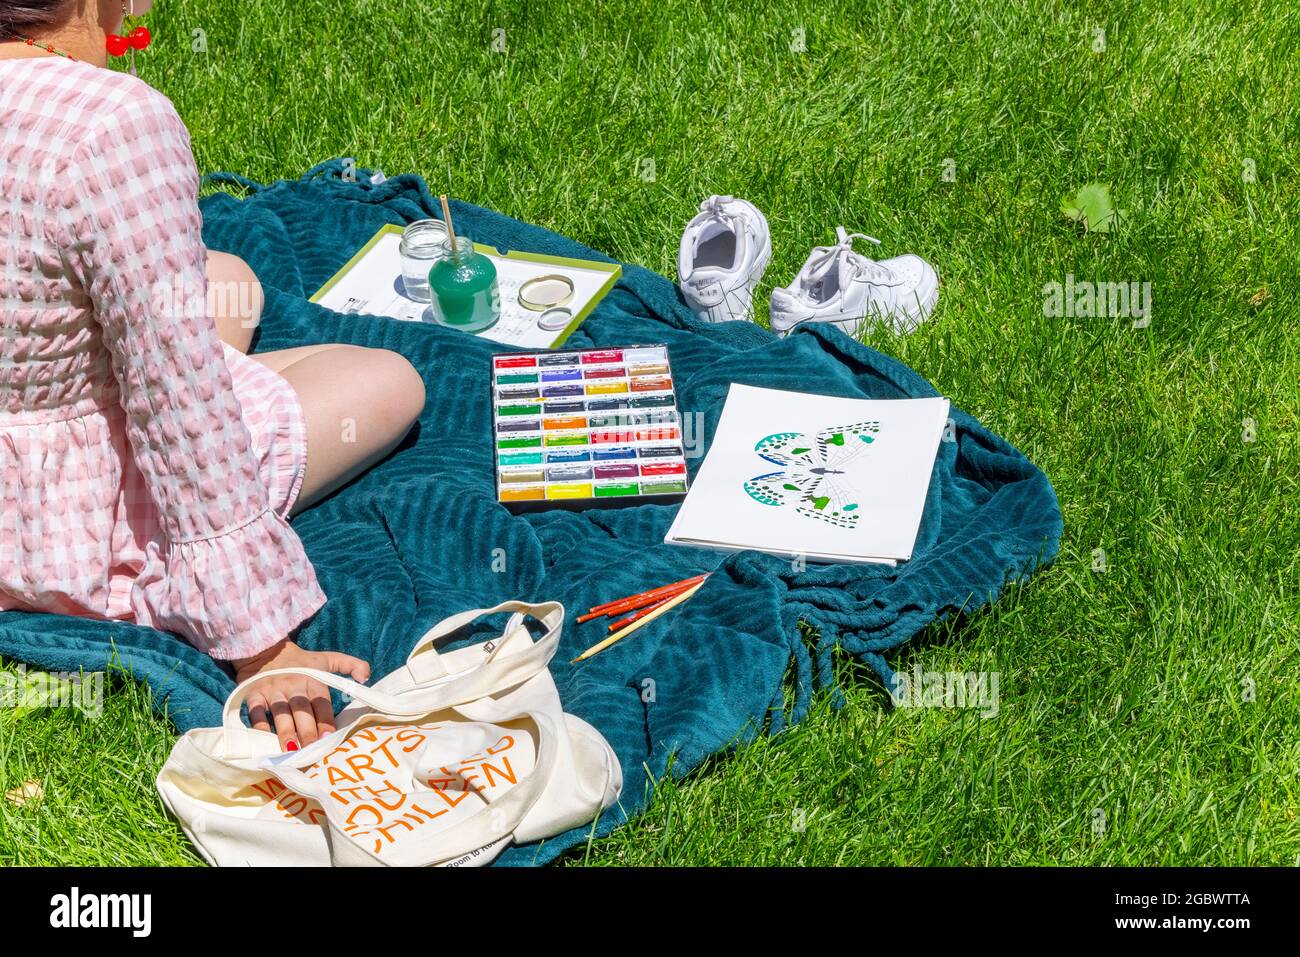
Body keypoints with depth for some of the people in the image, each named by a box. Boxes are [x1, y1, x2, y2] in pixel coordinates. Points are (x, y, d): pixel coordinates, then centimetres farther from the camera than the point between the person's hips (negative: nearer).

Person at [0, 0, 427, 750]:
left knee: (231, 276, 26)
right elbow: (181, 406, -30)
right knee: (391, 382, 12)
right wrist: (259, 642, -22)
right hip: (69, 536, -8)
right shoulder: (116, 125, -35)